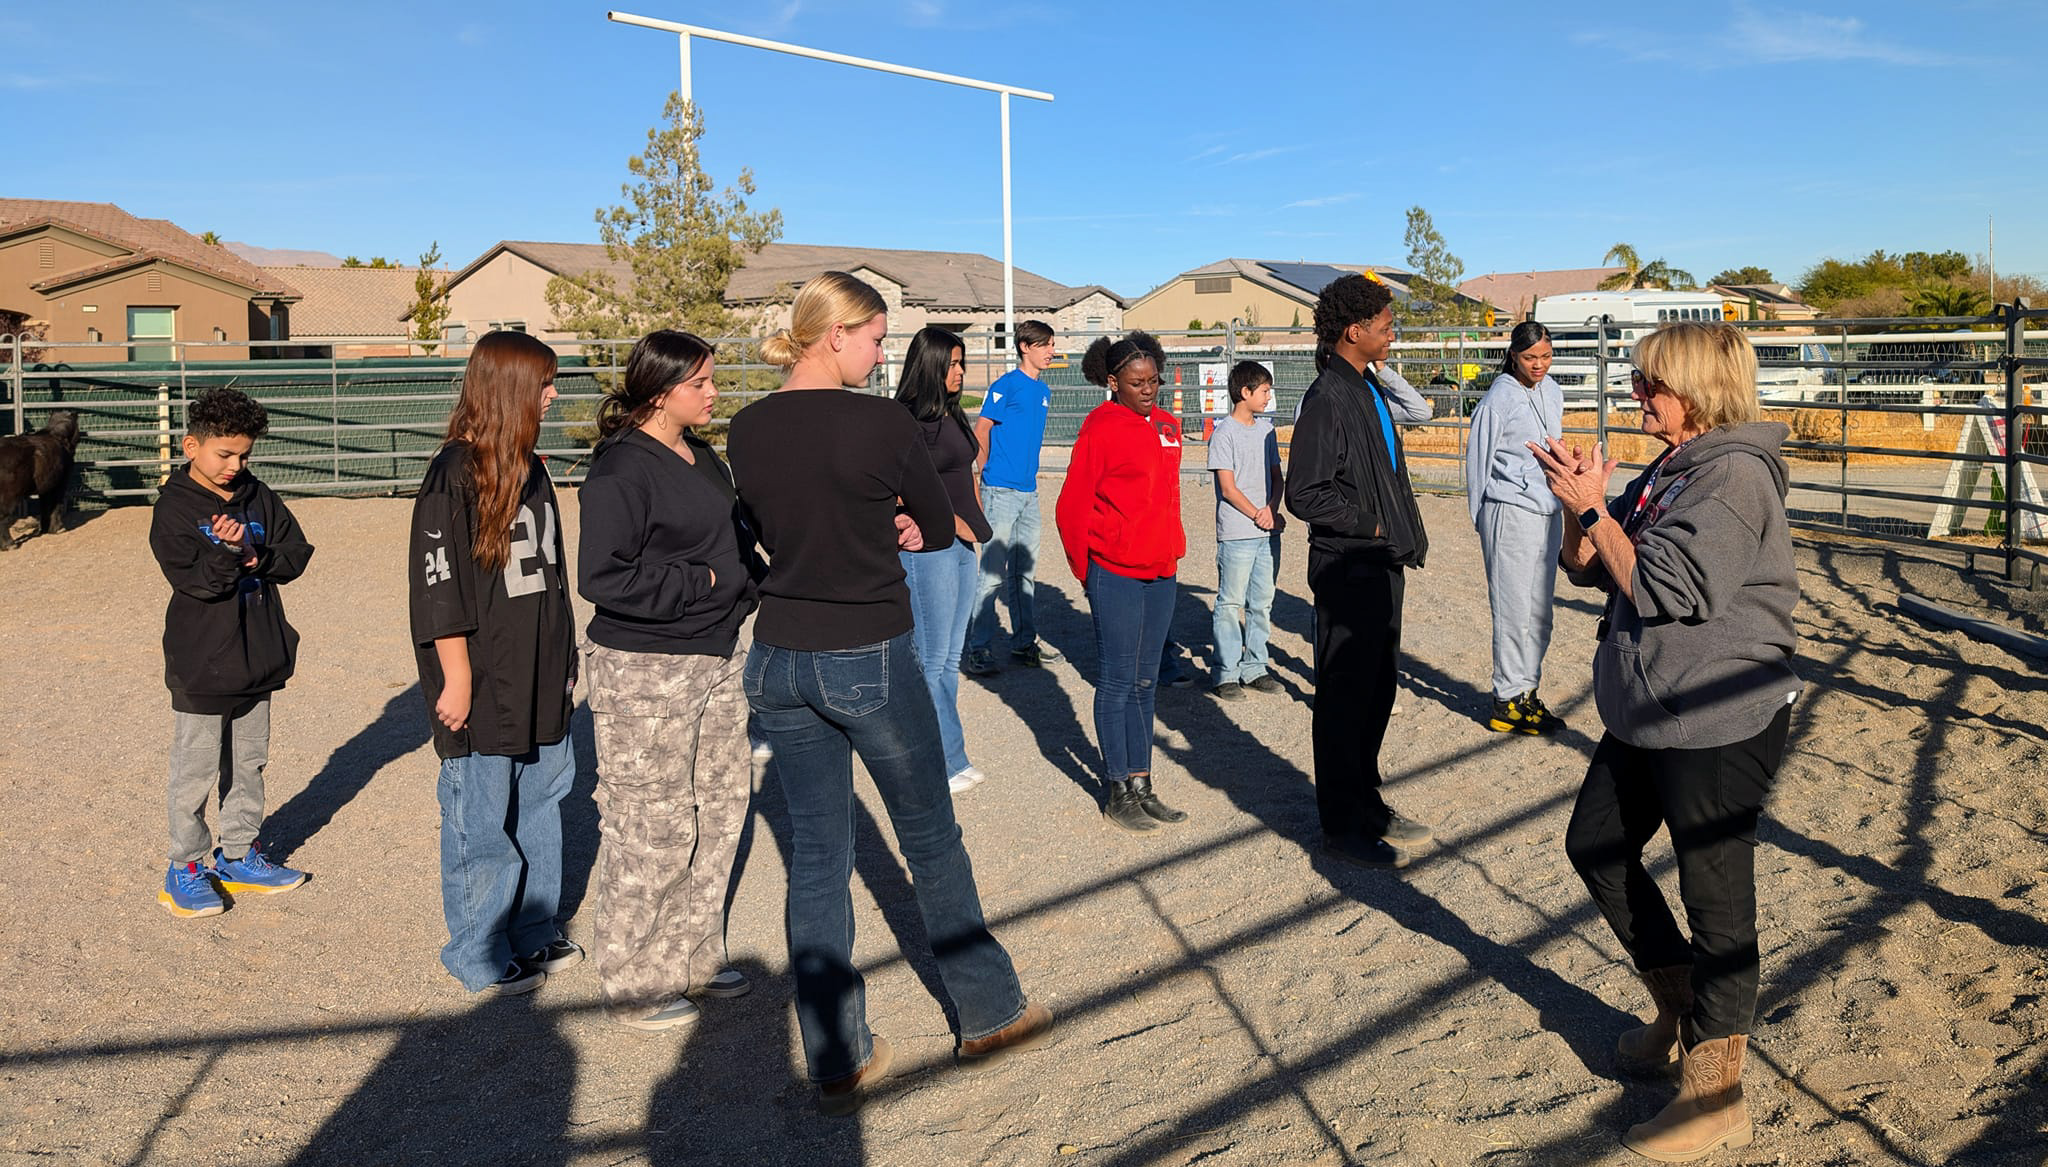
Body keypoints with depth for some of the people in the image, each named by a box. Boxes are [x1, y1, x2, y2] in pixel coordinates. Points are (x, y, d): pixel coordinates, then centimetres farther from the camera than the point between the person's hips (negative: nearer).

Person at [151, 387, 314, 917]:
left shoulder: (258, 497, 5)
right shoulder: (174, 507, -10)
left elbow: (297, 555, 1)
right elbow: (194, 580, -19)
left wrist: (257, 556, -17)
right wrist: (230, 552, -35)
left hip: (258, 660, 5)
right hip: (201, 667, -5)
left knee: (249, 763, 16)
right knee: (196, 770, 3)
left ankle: (238, 856, 29)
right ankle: (185, 868, 17)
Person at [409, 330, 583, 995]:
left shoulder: (531, 470, 12)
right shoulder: (455, 474, -12)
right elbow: (438, 585, -14)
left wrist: (564, 659, 20)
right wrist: (455, 679, -15)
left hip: (538, 684, 8)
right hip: (483, 687, -8)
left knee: (540, 804, 15)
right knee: (481, 821, 3)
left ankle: (533, 934, 30)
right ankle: (481, 955, 18)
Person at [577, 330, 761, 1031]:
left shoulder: (703, 457, 11)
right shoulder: (621, 469, -15)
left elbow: (733, 536, 25)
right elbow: (603, 578, -22)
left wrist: (748, 579, 6)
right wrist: (700, 583, -17)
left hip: (715, 659, 9)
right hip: (643, 671, -9)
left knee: (722, 804, 15)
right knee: (651, 828, -1)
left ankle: (691, 957, 32)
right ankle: (632, 986, 17)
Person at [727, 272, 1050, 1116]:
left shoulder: (746, 430, 1)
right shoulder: (884, 423, -15)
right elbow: (939, 531, -3)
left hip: (779, 658, 5)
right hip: (870, 660, -4)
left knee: (815, 857, 12)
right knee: (931, 840, 14)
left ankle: (837, 1063, 21)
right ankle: (987, 1014, 32)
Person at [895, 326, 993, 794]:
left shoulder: (953, 415, 14)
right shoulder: (908, 419, -12)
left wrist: (977, 519, 13)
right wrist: (954, 523, -13)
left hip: (960, 545, 9)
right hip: (927, 545, -9)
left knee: (950, 657, 13)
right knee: (933, 659, -2)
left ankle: (943, 740, 22)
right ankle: (947, 762, 4)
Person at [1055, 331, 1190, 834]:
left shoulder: (1167, 425, 11)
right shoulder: (1101, 428, -10)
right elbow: (1071, 509, -8)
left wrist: (1172, 552, 16)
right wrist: (1086, 570, -3)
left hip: (1160, 573, 7)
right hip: (1115, 575, -7)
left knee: (1145, 683, 13)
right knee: (1118, 682, 2)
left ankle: (1141, 785, 22)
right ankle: (1119, 793, 11)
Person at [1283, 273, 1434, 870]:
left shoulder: (1371, 390, 13)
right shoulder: (1328, 400, -16)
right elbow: (1305, 495, -20)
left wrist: (1403, 536, 11)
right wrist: (1371, 524, -14)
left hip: (1382, 565, 9)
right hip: (1348, 569, -9)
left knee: (1377, 691, 17)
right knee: (1345, 697, 0)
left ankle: (1367, 805, 30)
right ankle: (1343, 826, 11)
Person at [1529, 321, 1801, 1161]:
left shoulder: (1734, 474, -17)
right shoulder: (1668, 471, 10)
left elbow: (1665, 591, -22)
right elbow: (1588, 570, 11)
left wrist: (1595, 508, -16)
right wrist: (1577, 506, -7)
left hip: (1722, 722, -10)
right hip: (1648, 715, 10)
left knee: (1716, 898, 0)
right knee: (1596, 847, 19)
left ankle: (1715, 1097, 14)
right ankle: (1680, 1007, 37)